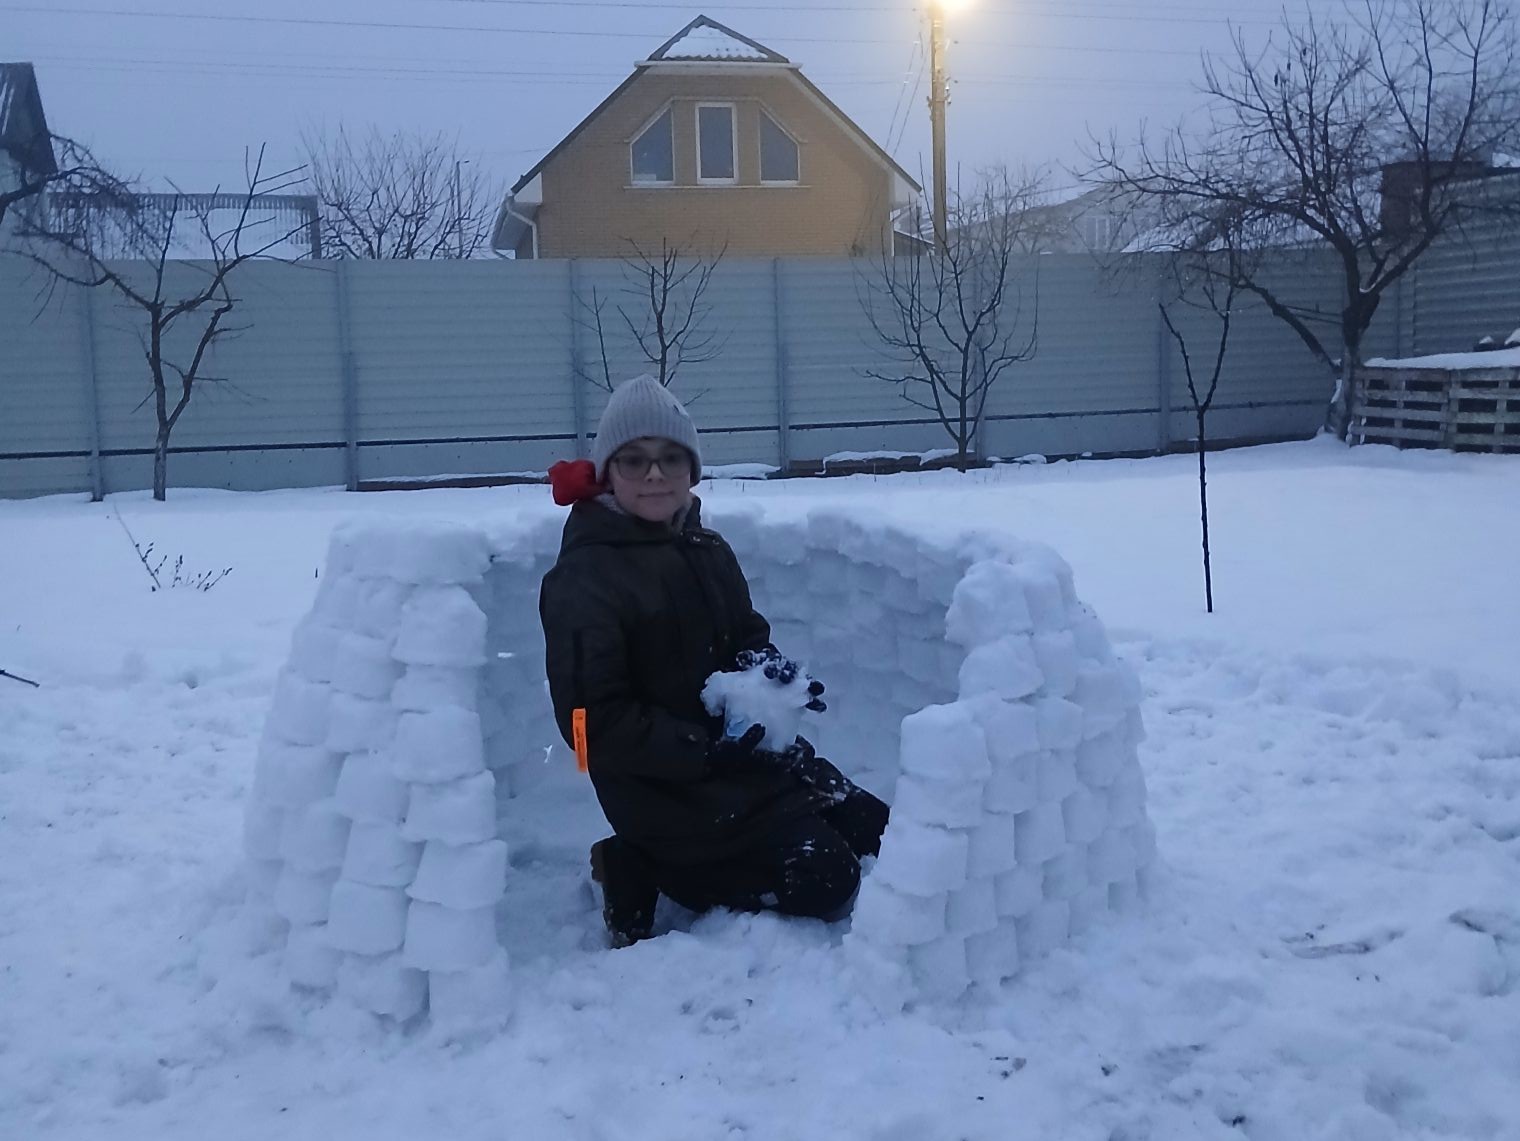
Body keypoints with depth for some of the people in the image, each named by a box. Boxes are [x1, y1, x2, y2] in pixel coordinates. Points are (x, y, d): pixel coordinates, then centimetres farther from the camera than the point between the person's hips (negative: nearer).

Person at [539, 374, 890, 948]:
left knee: (876, 832, 8)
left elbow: (745, 634, 19)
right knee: (824, 877, -14)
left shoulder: (708, 553, 7)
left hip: (741, 747, 9)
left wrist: (765, 662, -5)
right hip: (664, 789, -8)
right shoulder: (584, 580, -17)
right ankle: (650, 875, -1)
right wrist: (705, 750, -23)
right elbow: (598, 722, -19)